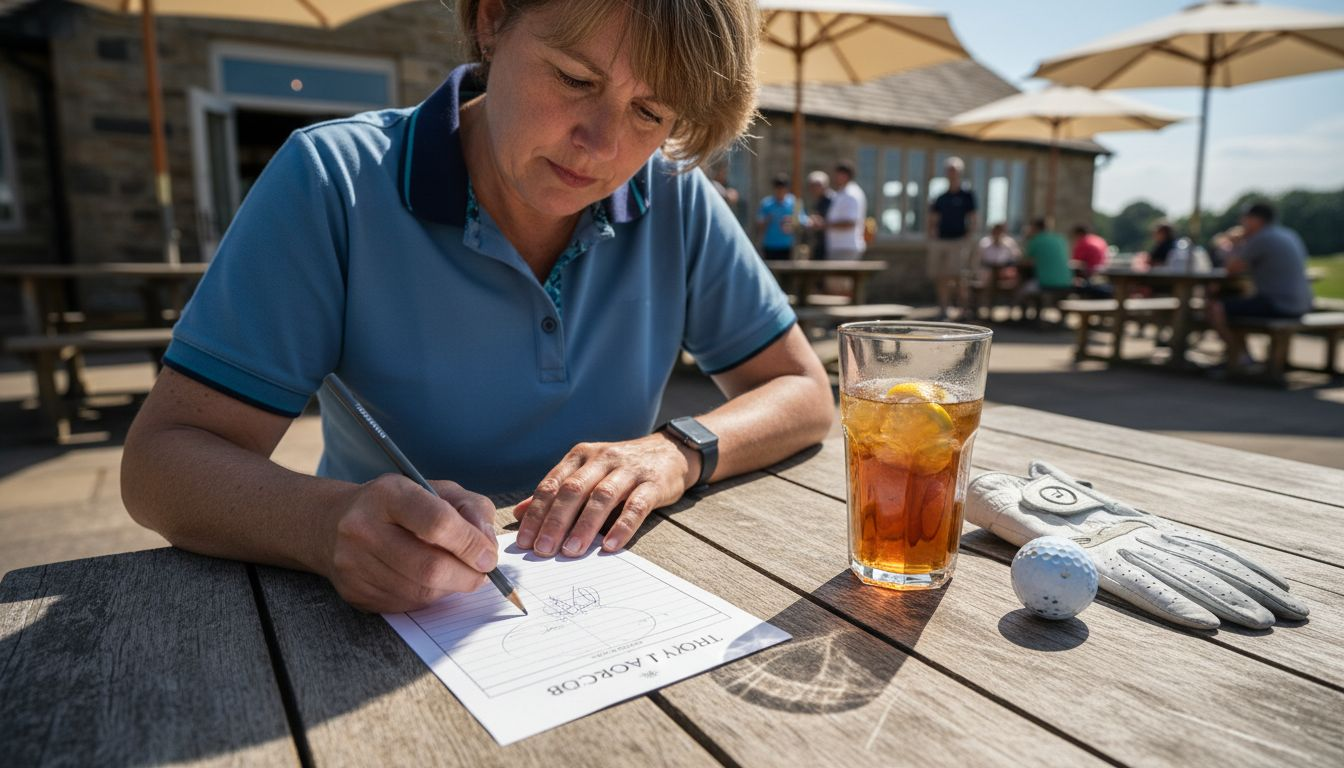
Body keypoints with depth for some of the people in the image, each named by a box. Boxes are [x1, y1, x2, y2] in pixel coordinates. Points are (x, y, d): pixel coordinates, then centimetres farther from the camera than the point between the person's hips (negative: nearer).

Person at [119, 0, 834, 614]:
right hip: (392, 619, 0)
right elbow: (160, 460, -14)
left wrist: (679, 452, -20)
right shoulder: (333, 184, -14)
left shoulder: (674, 199, -6)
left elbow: (804, 395, 0)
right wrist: (331, 523, -35)